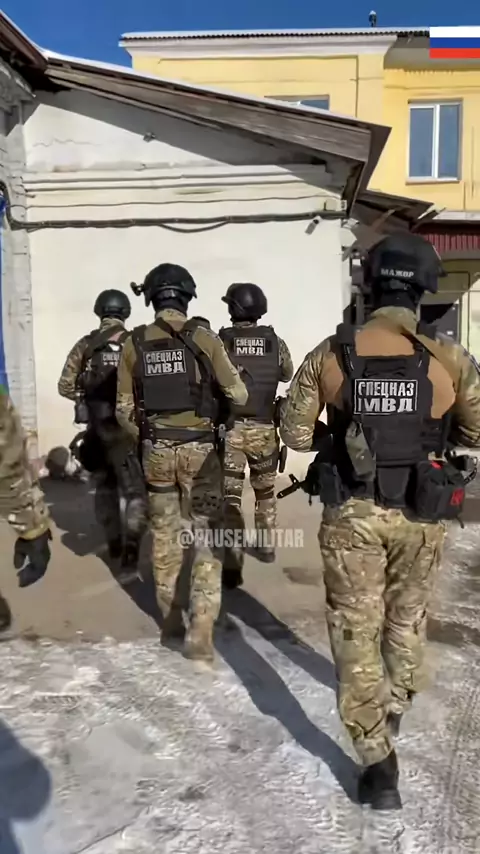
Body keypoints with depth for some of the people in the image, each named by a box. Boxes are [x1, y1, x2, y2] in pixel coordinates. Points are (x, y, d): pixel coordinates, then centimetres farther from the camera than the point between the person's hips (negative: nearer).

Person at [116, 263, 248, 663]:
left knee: (165, 535, 17)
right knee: (207, 538, 4)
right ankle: (199, 633, -1)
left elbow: (124, 408, 5)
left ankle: (171, 621, 29)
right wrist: (221, 391, 19)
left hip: (156, 449, 3)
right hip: (198, 447, -3)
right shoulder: (203, 337, -7)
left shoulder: (136, 343, 2)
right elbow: (238, 394, -3)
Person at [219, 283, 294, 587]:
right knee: (265, 490, 22)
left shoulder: (219, 342, -8)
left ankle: (233, 564, -5)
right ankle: (267, 546, 35)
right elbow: (288, 375, 16)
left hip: (229, 429, -2)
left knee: (230, 496, 1)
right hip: (264, 429, 2)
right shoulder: (275, 342, -1)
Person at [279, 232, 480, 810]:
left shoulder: (331, 353, -9)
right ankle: (395, 708, 49)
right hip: (419, 515, 1)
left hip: (352, 512, -1)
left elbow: (295, 433, -3)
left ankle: (377, 762, 14)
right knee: (407, 617, 25)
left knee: (356, 629, 12)